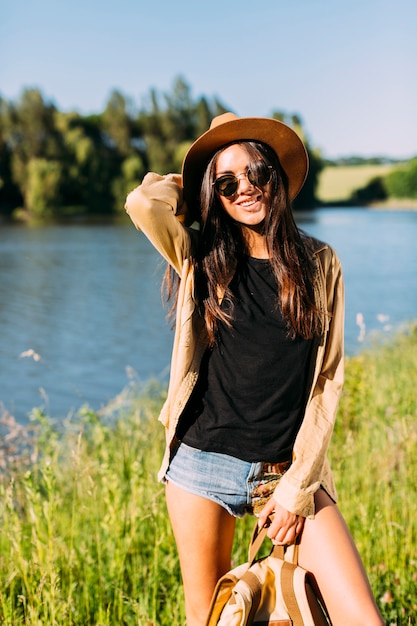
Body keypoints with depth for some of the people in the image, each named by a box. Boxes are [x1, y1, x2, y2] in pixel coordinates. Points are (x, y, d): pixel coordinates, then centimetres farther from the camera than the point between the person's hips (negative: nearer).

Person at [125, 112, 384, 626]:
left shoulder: (320, 265, 3)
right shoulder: (203, 259, 4)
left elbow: (328, 380, 1)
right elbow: (143, 203, -16)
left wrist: (297, 486, -5)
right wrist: (193, 187, 5)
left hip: (290, 471, 0)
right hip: (204, 465, 0)